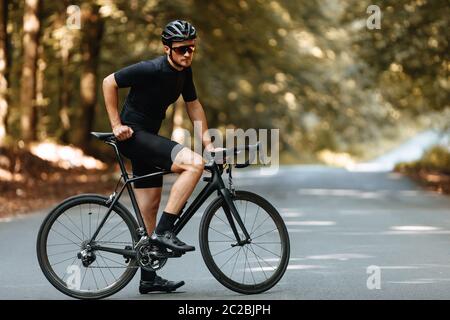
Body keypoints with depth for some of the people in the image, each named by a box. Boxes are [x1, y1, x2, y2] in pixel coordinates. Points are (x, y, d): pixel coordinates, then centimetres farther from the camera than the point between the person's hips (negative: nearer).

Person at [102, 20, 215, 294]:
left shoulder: (184, 72, 5)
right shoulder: (151, 70, -20)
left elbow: (194, 106, 16)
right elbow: (109, 83, -15)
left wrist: (207, 142, 9)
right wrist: (117, 125, -14)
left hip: (148, 138, 9)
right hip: (133, 135, -9)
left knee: (150, 207, 11)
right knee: (194, 163, -25)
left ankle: (148, 278, 18)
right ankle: (164, 230, -21)